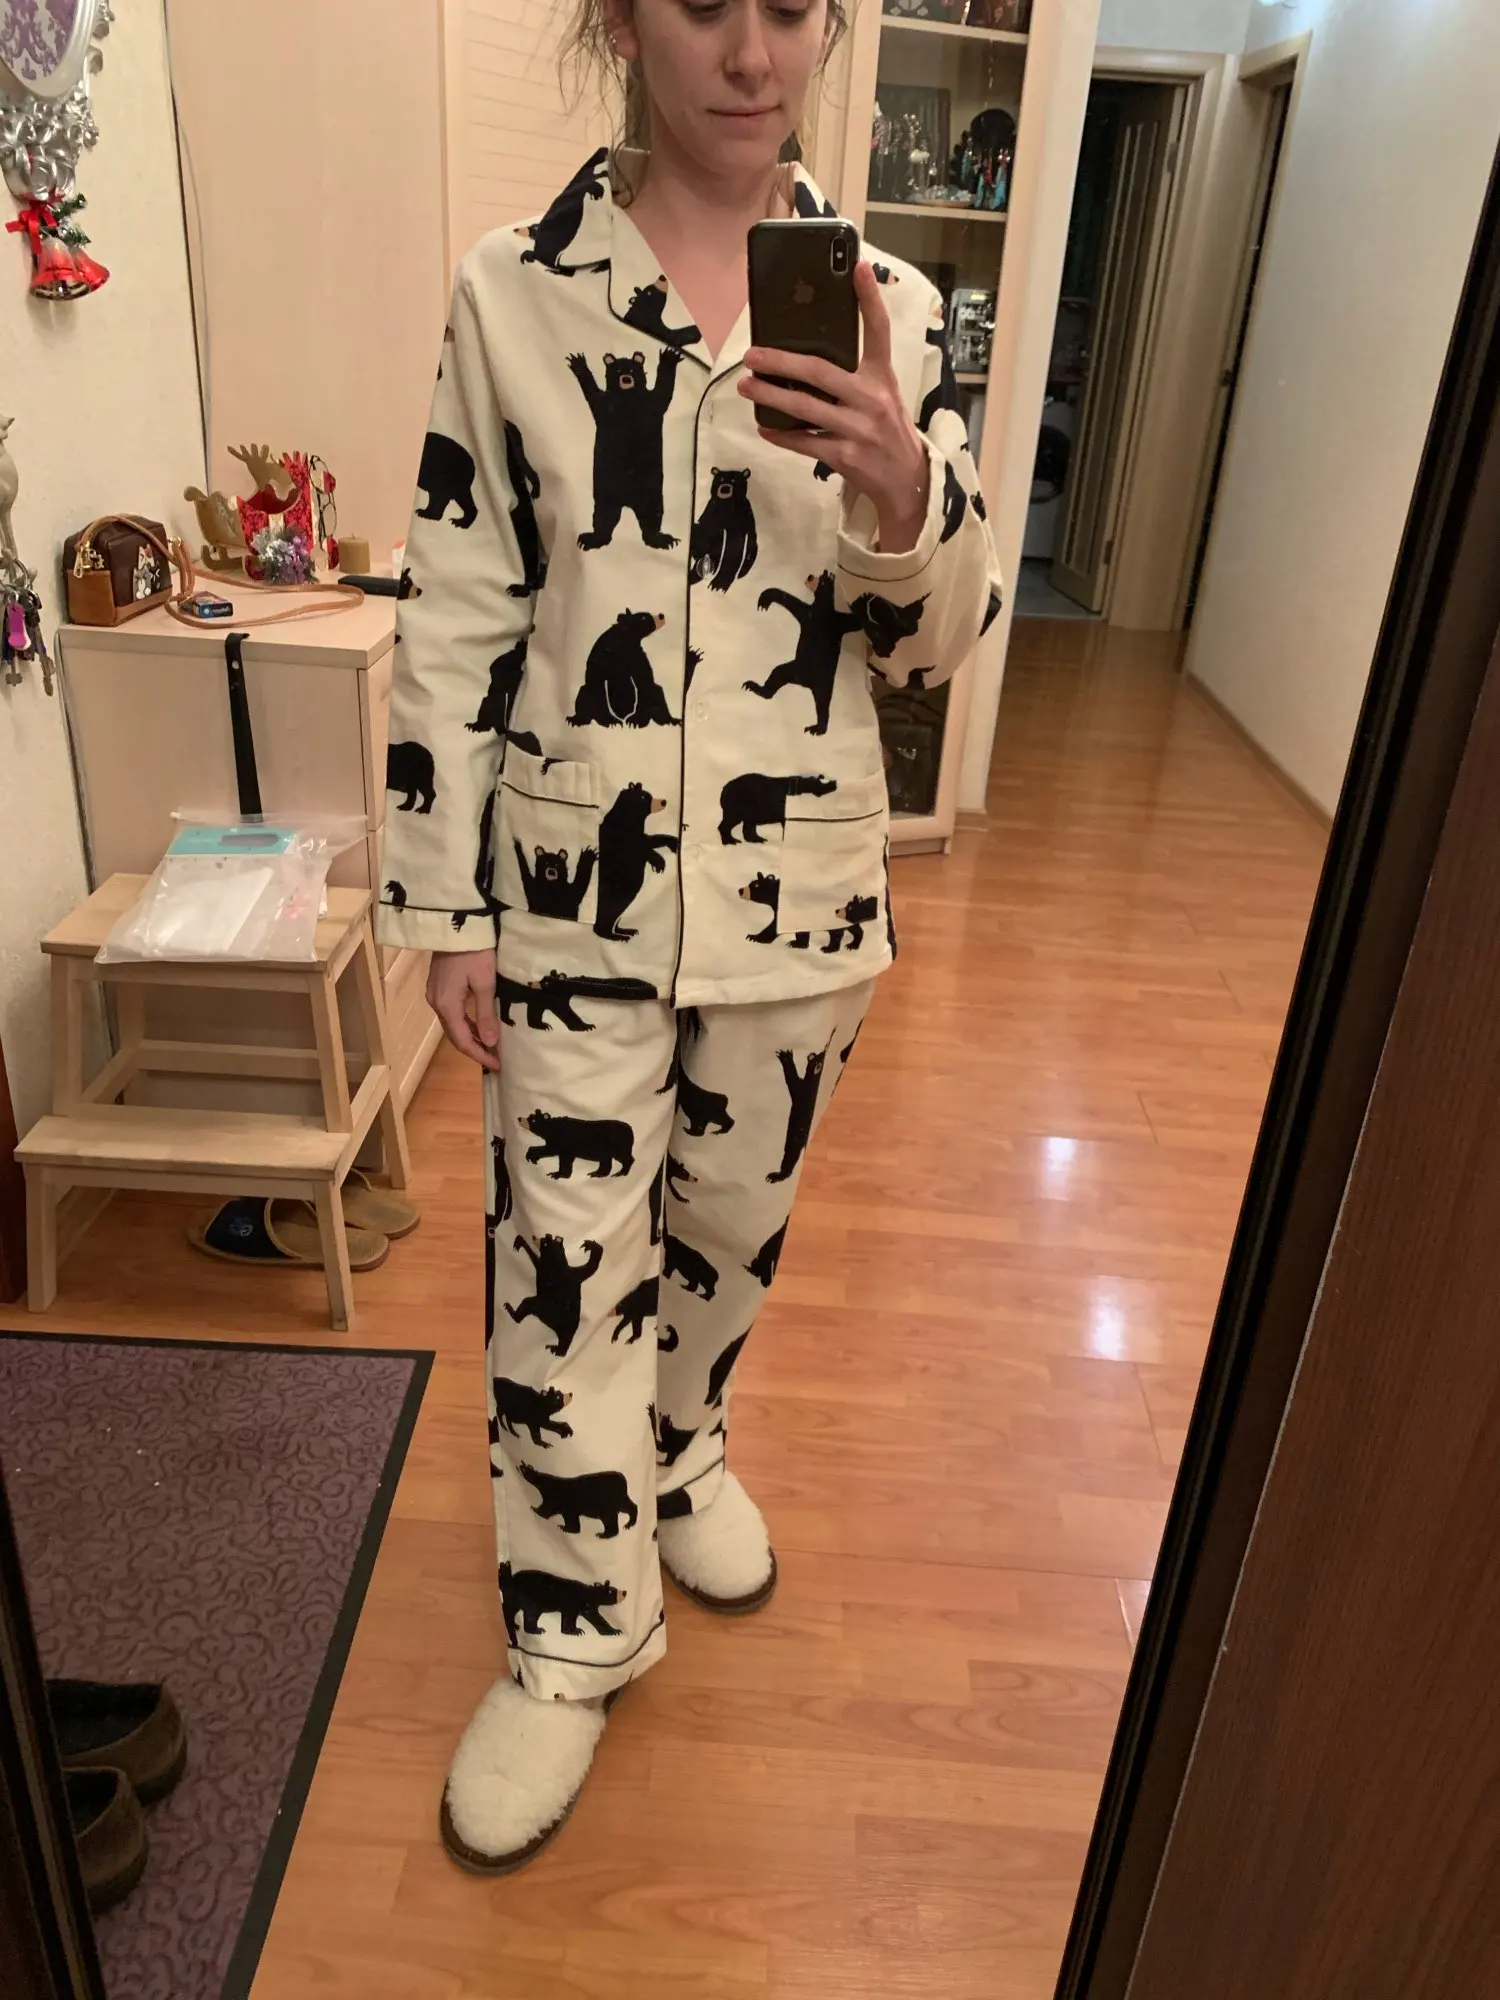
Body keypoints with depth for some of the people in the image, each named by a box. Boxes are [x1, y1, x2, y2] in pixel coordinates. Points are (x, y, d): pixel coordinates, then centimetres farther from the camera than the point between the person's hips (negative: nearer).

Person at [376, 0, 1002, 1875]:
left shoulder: (887, 305, 0)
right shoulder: (515, 292, -4)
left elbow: (937, 634, 0)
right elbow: (453, 625, -3)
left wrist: (898, 491, -22)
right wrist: (447, 908, -3)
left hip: (794, 889, 2)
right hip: (574, 884, -1)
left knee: (729, 1225, 20)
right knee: (563, 1263, 6)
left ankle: (680, 1450, 51)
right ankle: (576, 1628, 30)